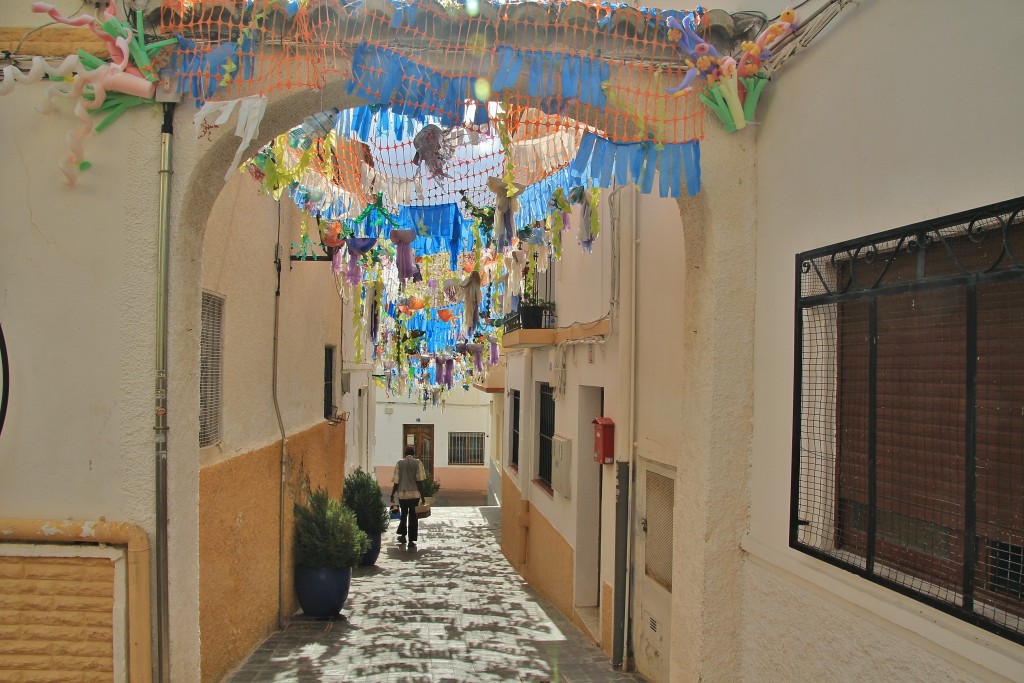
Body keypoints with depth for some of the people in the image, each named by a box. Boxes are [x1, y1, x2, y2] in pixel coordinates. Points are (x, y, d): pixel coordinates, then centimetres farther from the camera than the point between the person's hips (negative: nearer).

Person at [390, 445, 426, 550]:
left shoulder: (400, 463, 2)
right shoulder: (417, 463, -3)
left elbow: (396, 481, 0)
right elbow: (420, 481, -7)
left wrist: (392, 495, 9)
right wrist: (422, 496, -4)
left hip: (402, 493, 2)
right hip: (414, 494, -2)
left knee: (404, 514, 23)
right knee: (413, 517, 4)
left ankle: (402, 535, 24)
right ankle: (411, 541, 3)